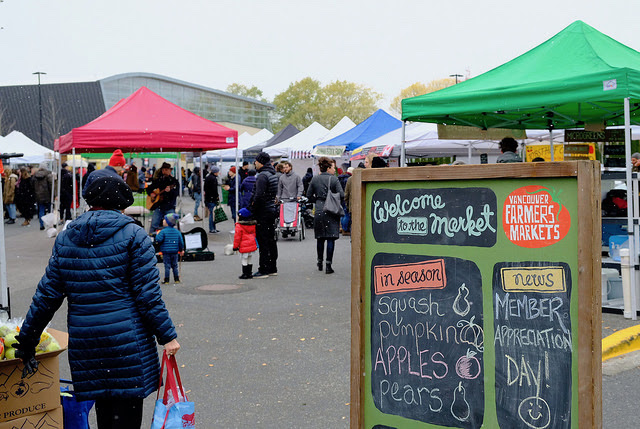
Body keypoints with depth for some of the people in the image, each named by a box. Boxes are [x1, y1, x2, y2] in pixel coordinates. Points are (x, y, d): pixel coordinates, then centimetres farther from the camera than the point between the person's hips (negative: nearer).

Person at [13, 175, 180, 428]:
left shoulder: (65, 239, 9)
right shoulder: (133, 234, -4)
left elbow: (47, 295, 9)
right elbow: (147, 294, -9)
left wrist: (26, 341, 17)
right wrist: (166, 335, -4)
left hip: (84, 341, 5)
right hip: (128, 340, -4)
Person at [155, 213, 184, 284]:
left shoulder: (163, 231, -11)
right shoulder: (177, 231, 4)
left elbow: (158, 240, -16)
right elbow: (181, 241, 6)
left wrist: (157, 235, 3)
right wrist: (182, 249, 17)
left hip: (166, 252, -4)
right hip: (175, 252, 4)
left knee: (167, 266, 0)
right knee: (175, 266, 13)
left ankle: (166, 280, 1)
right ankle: (176, 279, 16)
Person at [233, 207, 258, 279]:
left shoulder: (239, 226, -12)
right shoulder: (252, 225, 9)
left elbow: (237, 237, -11)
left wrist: (235, 246, -3)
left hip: (244, 247, -7)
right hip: (252, 245, 7)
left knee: (244, 261, 1)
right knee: (249, 260, 15)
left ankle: (245, 274, 3)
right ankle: (249, 274, 19)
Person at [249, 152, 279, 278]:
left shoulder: (262, 176, -16)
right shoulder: (273, 174, 13)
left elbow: (259, 196, -23)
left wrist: (252, 209, -12)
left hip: (263, 212, -9)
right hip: (272, 210, 9)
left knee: (263, 242, -6)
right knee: (271, 240, 13)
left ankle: (263, 270, -3)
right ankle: (272, 268, 19)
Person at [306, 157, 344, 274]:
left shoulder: (315, 179, 5)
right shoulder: (334, 179, -8)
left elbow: (309, 195, 8)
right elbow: (341, 195, -12)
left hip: (319, 211, 4)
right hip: (332, 211, -4)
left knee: (320, 238, 15)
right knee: (331, 238, -2)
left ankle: (320, 263, 24)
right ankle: (328, 265, -5)